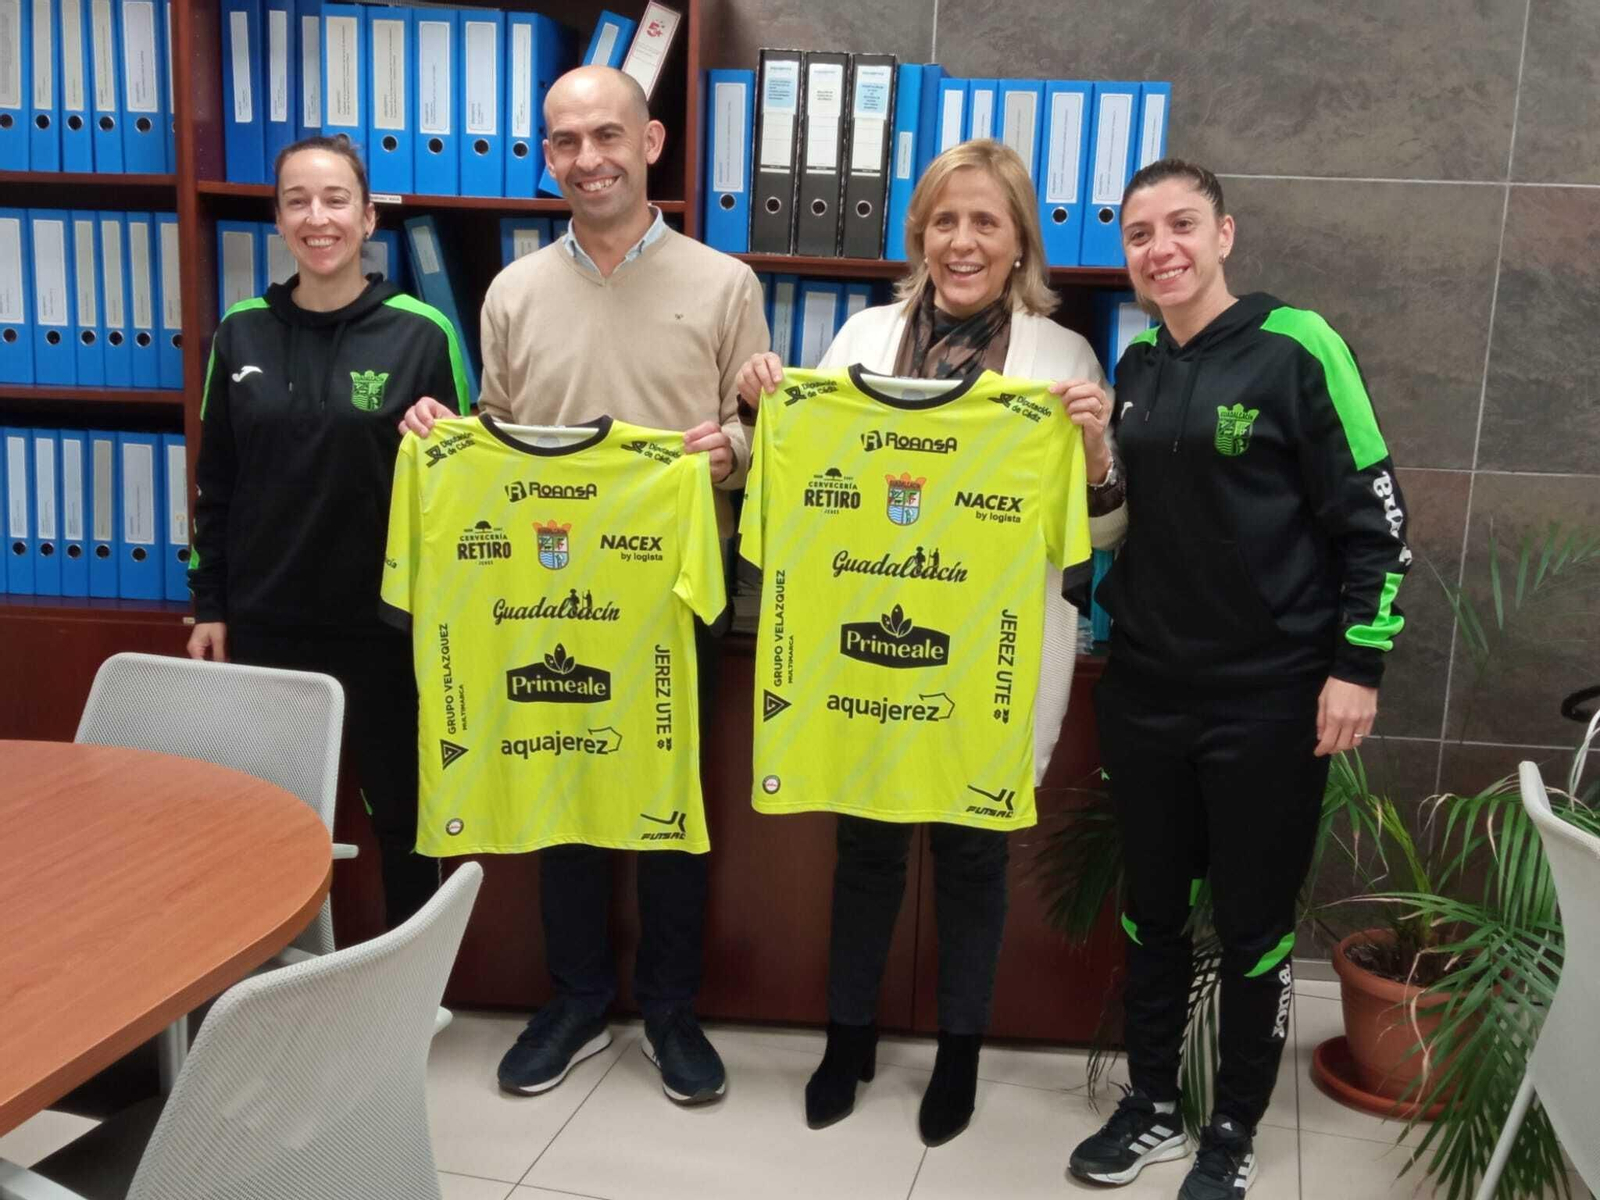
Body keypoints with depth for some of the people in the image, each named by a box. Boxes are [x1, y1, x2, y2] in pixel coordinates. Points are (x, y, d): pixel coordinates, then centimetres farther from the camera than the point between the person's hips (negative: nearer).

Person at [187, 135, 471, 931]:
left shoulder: (421, 334, -6)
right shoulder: (242, 333, 3)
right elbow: (215, 482, 9)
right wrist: (210, 605, 7)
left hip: (385, 624, -2)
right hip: (264, 621, 3)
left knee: (399, 808, 10)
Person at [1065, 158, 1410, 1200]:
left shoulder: (1294, 348, -9)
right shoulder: (1136, 367, 8)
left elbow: (1374, 518, -9)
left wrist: (1358, 665, -12)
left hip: (1269, 696, -5)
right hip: (1146, 688, 5)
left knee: (1254, 921, 7)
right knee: (1153, 906, 14)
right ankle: (1152, 1105, 31)